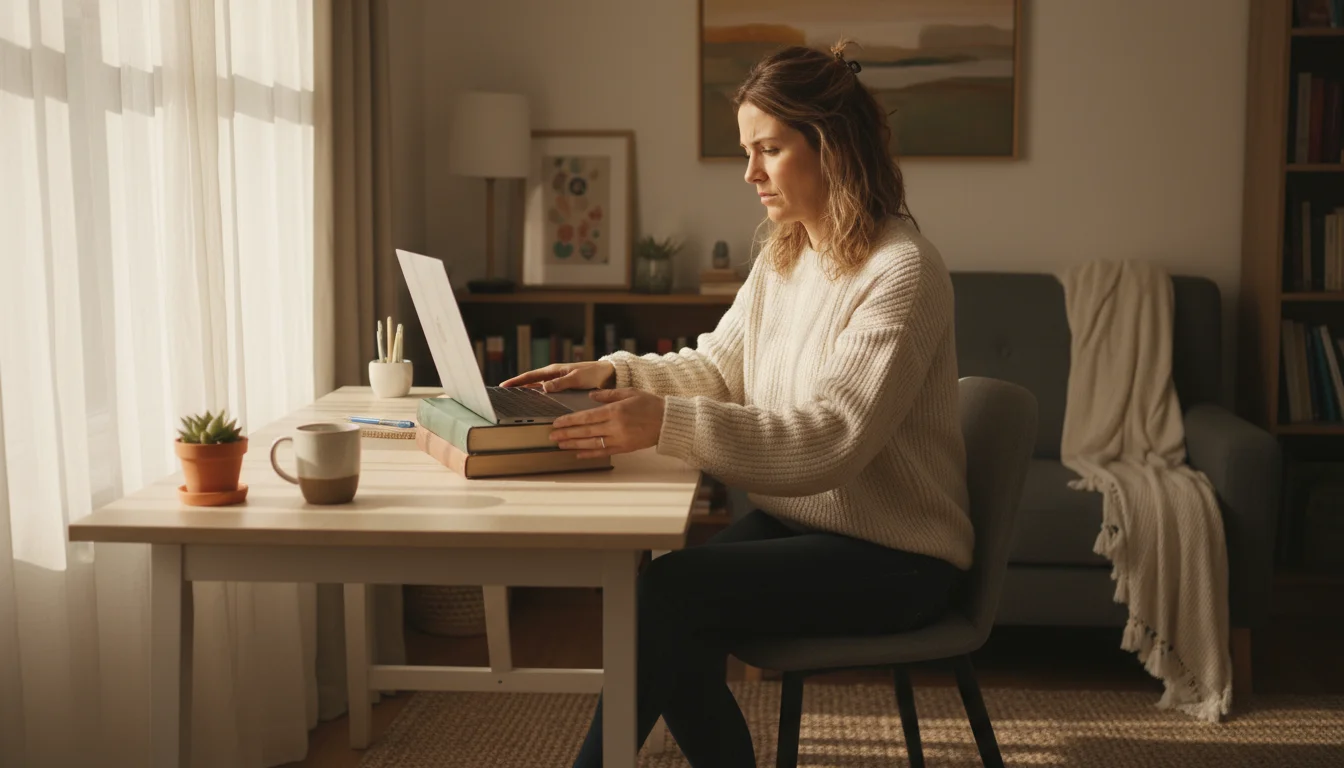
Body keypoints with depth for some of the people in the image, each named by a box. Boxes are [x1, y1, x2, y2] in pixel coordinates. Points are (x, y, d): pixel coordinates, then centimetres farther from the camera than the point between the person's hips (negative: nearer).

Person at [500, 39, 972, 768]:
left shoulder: (902, 271, -19)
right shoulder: (783, 256, 8)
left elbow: (828, 440, -27)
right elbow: (718, 366, 16)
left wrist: (667, 423, -35)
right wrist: (616, 373, -2)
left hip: (894, 555, -7)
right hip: (794, 519, 7)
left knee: (665, 591, -22)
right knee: (675, 627, -19)